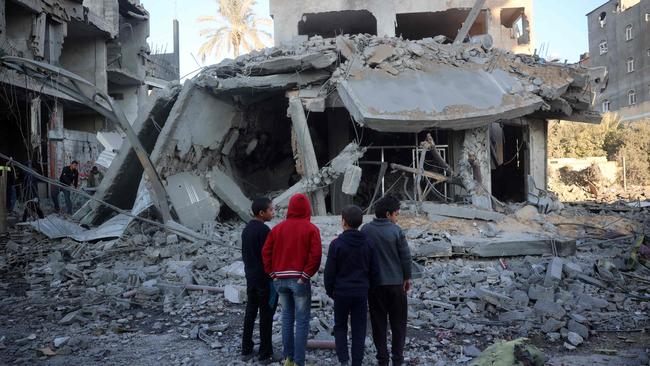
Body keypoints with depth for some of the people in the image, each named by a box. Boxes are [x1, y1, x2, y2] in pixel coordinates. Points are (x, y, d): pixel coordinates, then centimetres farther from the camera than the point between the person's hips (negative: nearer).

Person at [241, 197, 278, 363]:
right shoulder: (264, 230, -19)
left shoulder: (246, 229, 8)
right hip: (265, 279, -8)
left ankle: (246, 350, 20)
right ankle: (265, 353, 8)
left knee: (250, 312, 14)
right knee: (266, 315, 1)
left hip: (250, 277, 8)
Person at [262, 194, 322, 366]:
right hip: (299, 280, -4)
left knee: (287, 317, 16)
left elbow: (266, 251, 3)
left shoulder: (278, 228, 7)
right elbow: (315, 255, -16)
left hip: (280, 279, 4)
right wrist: (305, 275, -11)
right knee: (302, 321, 2)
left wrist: (273, 273, 5)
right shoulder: (311, 229, -4)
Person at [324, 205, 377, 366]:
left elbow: (330, 271, -8)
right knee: (359, 329, 10)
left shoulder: (337, 244, -12)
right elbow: (374, 270, 4)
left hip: (341, 292, -2)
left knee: (340, 326, 14)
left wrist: (329, 291, 5)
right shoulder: (367, 243, -1)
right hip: (361, 292, 2)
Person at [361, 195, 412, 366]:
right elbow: (406, 257, -8)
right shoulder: (396, 230, -11)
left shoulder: (365, 230, -3)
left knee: (378, 322, 11)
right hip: (396, 282, -2)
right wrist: (407, 277, 6)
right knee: (398, 323, 10)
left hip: (373, 284, 2)